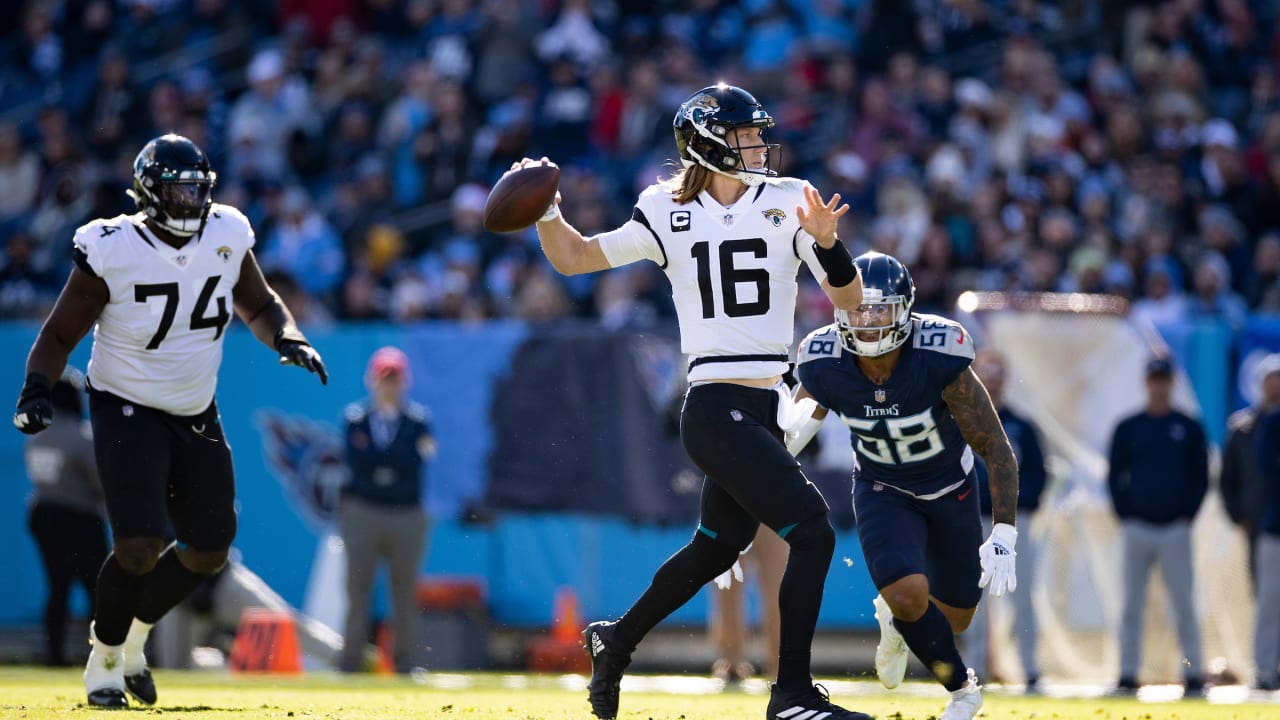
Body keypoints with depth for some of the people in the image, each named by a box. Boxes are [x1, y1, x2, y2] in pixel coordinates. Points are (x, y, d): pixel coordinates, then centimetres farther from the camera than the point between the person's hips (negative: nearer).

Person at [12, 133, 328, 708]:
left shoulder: (225, 238, -5)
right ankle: (104, 661, 6)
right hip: (126, 410, -6)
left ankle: (132, 637, 31)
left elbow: (258, 305, 13)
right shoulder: (113, 250, -19)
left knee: (209, 548, 6)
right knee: (141, 545, -18)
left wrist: (287, 339, -7)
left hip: (195, 414, 6)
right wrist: (36, 390, -27)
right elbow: (60, 335, -11)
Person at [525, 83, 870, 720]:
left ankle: (617, 641, 42)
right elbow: (573, 258, 11)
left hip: (762, 412, 5)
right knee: (812, 533, -15)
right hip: (716, 408, -5)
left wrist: (825, 241, -17)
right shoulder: (669, 215, 0)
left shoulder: (787, 202, 4)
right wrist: (547, 208, -7)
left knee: (716, 548, 20)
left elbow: (850, 302, 0)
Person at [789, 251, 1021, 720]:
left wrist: (1003, 538, -33)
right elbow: (787, 439, -6)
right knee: (908, 594, -23)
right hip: (883, 491, 0)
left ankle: (895, 619, 49)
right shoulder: (824, 366, -25)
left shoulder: (940, 360, -33)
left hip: (950, 489, 0)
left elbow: (996, 448, -27)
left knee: (954, 619, 10)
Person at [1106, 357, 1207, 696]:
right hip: (1136, 528, 1)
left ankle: (1193, 675, -1)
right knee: (1130, 605, 0)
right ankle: (1128, 675, 3)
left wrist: (1187, 516, -2)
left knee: (1184, 605, -4)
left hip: (1175, 528, -1)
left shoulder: (1189, 429, 7)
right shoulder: (1127, 429, 9)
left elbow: (1200, 478, 8)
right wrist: (1125, 515, 0)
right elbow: (1114, 477, 11)